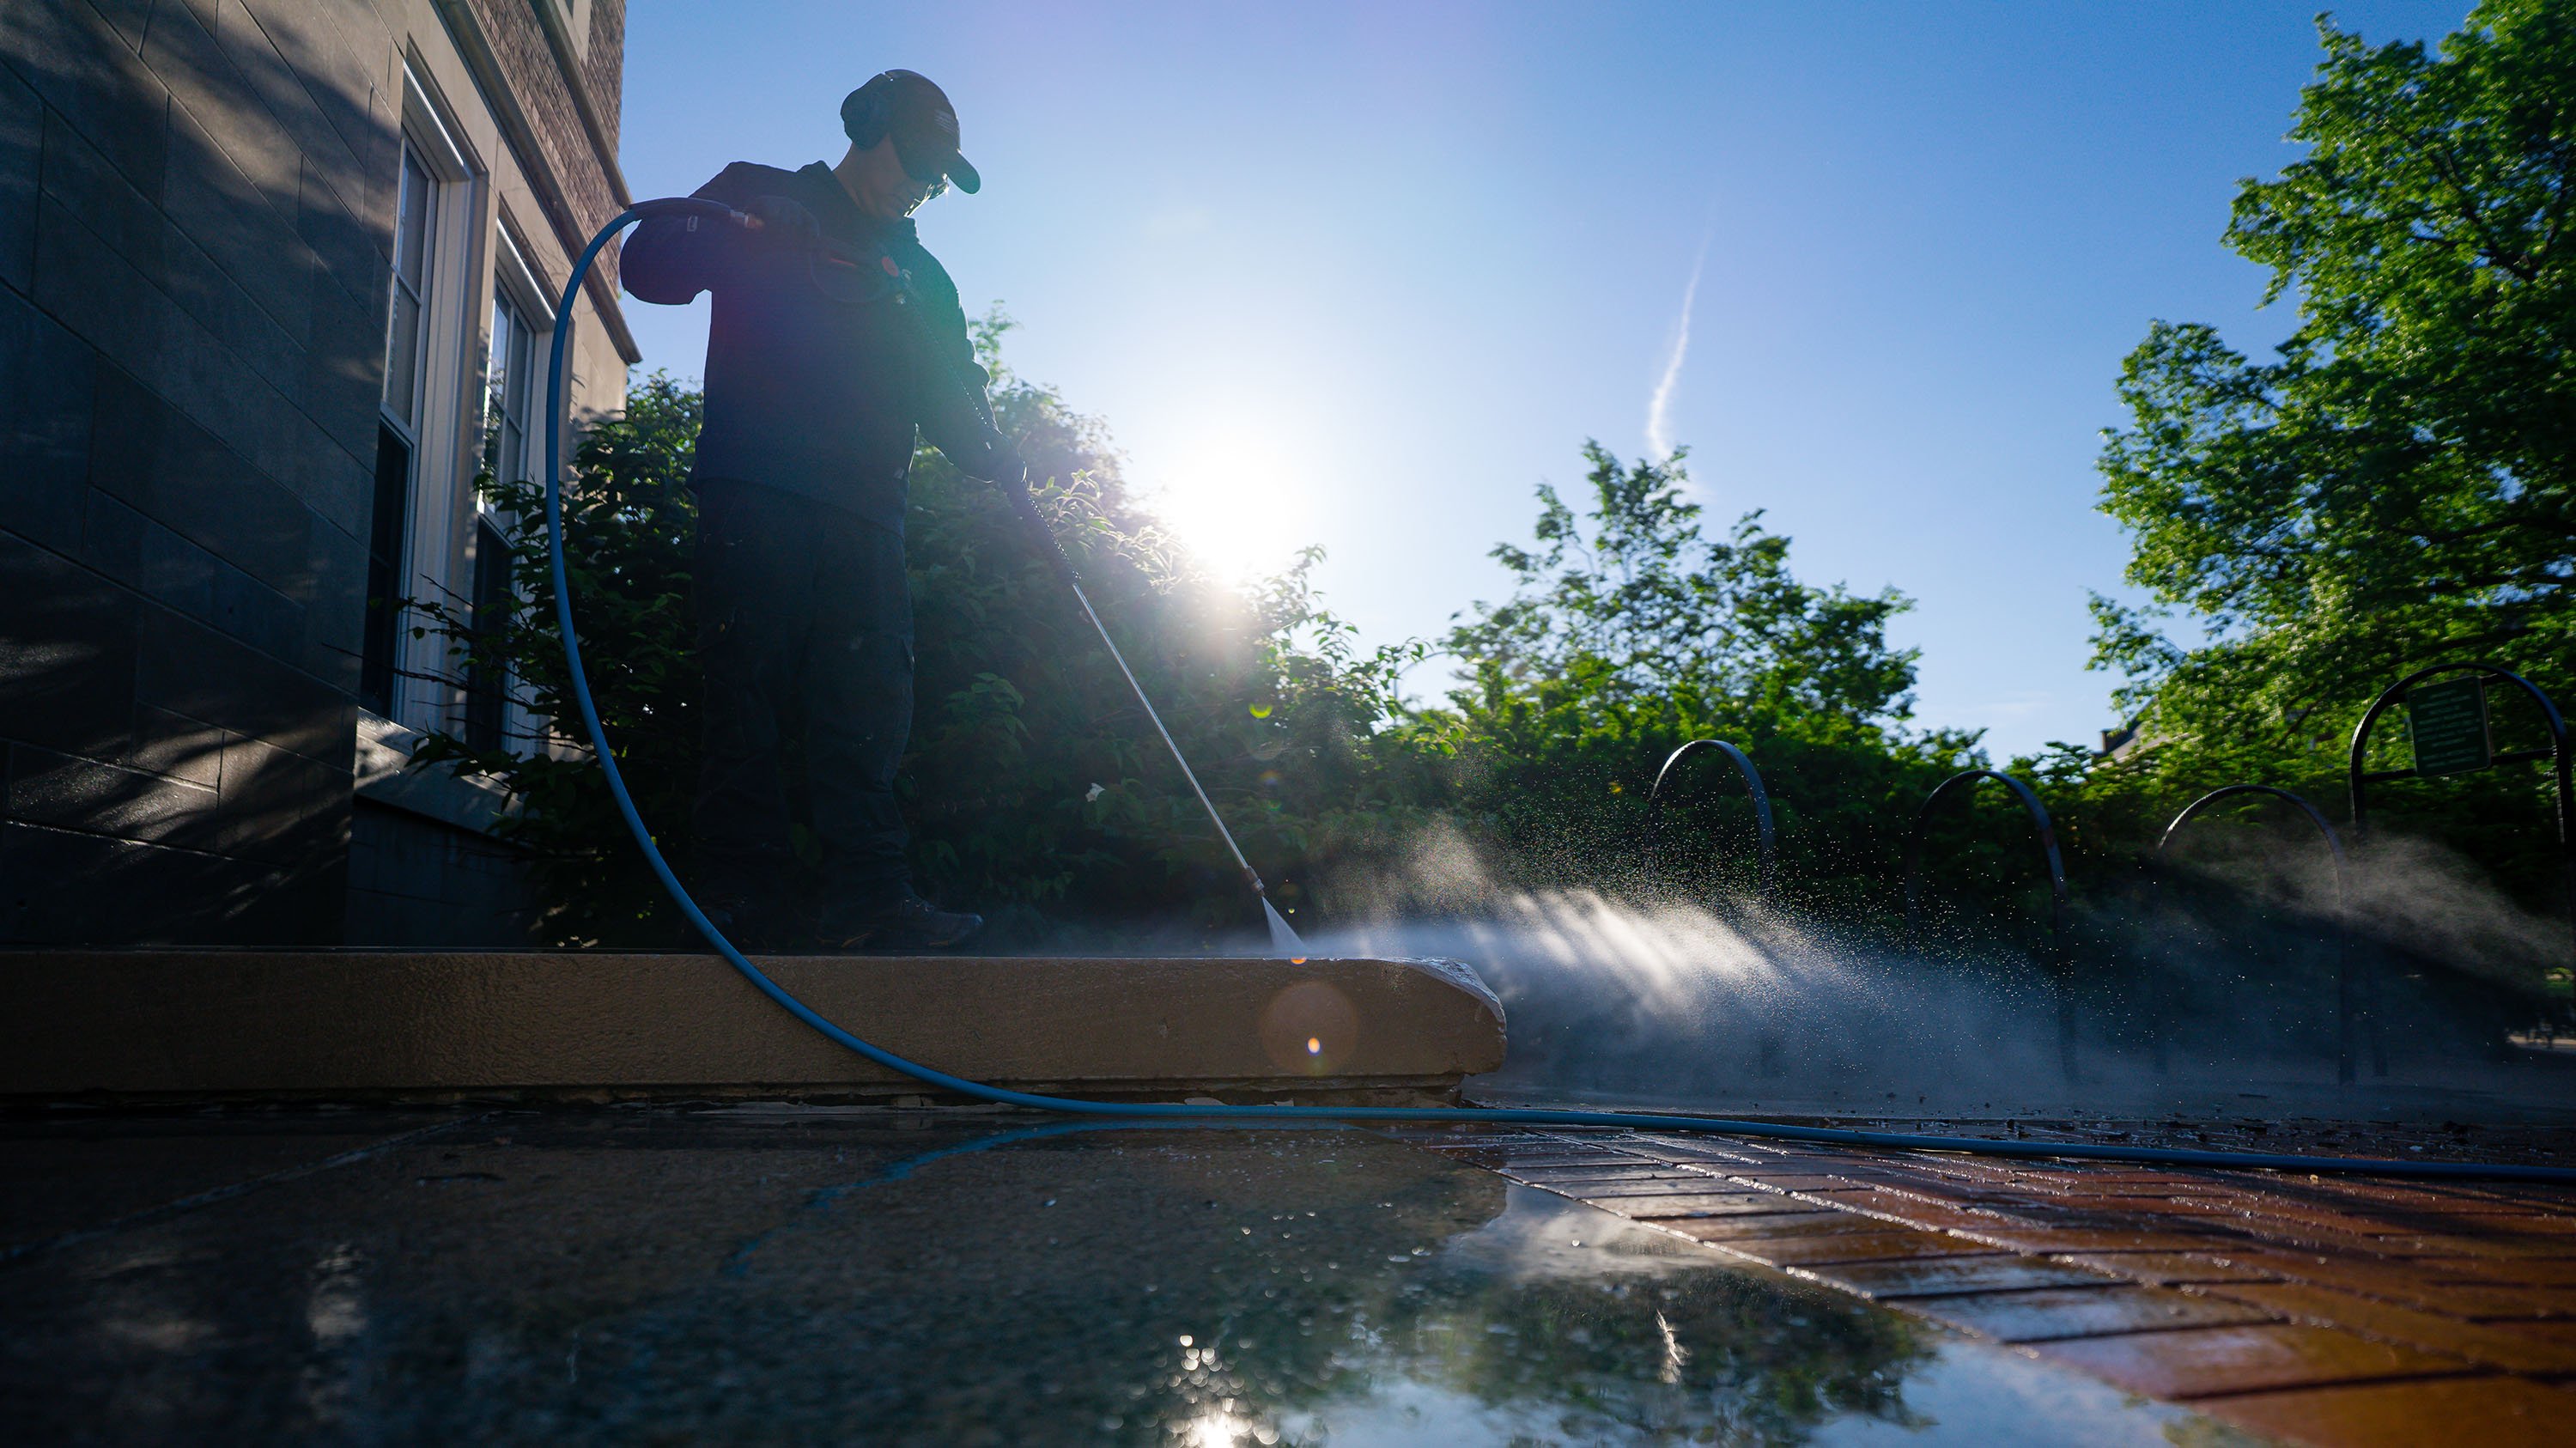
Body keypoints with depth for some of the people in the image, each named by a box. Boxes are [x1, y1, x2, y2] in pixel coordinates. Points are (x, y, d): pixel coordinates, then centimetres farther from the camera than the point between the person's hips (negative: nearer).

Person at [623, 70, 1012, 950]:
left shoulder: (919, 275, 28)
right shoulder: (759, 197, 19)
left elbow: (949, 396, 17)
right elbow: (648, 264, 8)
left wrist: (987, 452, -3)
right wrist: (739, 241, -9)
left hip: (865, 515, 4)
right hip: (755, 496, -3)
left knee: (869, 709, -7)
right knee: (748, 692, -10)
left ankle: (869, 900, -10)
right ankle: (745, 900, -8)